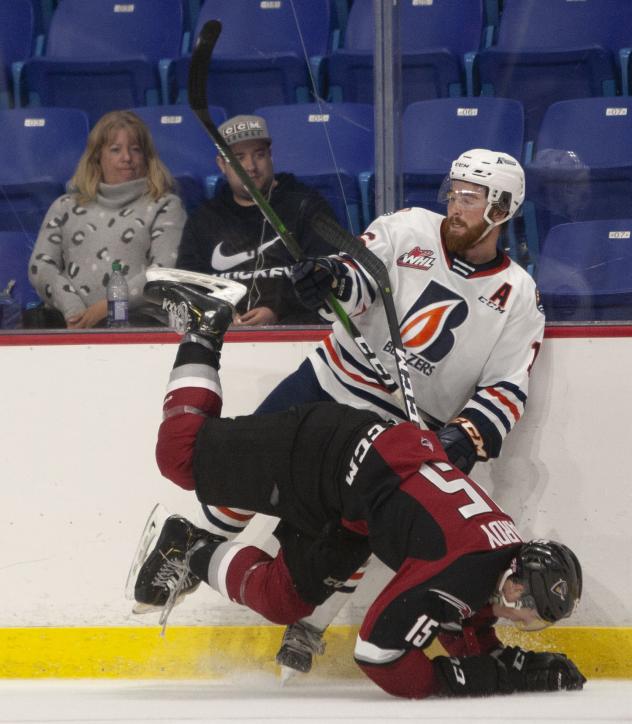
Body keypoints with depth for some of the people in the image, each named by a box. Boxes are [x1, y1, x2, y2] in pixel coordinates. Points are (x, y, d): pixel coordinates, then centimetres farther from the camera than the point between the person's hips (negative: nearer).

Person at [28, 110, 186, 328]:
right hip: (73, 329, 4)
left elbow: (167, 270, -1)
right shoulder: (65, 207, 22)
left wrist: (108, 306, -12)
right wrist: (73, 310, -7)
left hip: (138, 324, -4)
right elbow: (40, 266, 12)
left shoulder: (165, 206, 12)